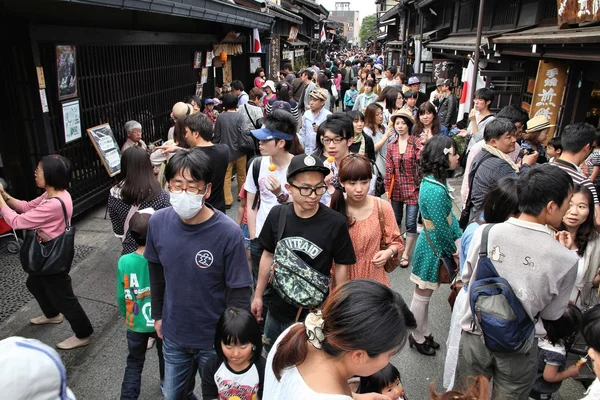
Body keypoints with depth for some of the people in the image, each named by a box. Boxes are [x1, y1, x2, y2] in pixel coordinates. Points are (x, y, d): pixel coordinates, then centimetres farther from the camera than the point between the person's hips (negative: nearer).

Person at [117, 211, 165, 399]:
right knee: (165, 357, 27)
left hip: (136, 324, 0)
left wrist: (127, 316, 13)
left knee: (134, 364, 21)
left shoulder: (124, 262, -18)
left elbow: (121, 297, -7)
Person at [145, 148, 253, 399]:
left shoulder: (229, 233, -26)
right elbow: (156, 273, 4)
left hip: (215, 339, -3)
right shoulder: (158, 222, -13)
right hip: (173, 334, 4)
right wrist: (157, 315, 12)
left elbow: (239, 293, -17)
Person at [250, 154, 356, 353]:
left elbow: (341, 266, -8)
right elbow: (268, 255, 3)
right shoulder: (277, 215, -11)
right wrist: (258, 295, 8)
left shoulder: (335, 222, -20)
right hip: (277, 307, 4)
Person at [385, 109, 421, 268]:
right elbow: (389, 168, 5)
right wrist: (387, 188, 4)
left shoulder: (417, 143, -7)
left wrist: (422, 147, -29)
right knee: (395, 221, 16)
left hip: (413, 189, -3)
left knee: (410, 223, 2)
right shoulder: (391, 145, 3)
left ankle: (406, 253, 17)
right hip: (396, 189, 3)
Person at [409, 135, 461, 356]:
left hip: (434, 246, 9)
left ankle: (424, 333, 41)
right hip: (433, 249, -9)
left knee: (424, 295, 23)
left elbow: (449, 215, 7)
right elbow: (441, 227, -23)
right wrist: (453, 250, -7)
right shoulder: (435, 190, -30)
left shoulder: (435, 180, 1)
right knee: (422, 296, 11)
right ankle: (418, 337, 31)